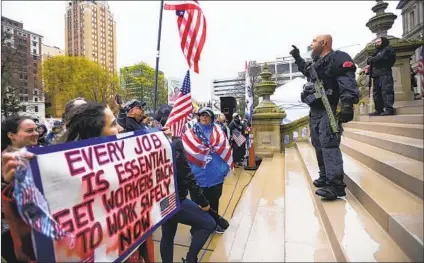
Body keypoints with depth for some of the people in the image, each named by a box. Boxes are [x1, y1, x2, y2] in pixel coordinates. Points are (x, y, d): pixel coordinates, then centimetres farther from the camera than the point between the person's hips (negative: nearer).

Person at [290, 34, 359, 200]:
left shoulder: (338, 58, -5)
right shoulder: (317, 63, 23)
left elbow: (348, 83, -19)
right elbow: (306, 70, 47)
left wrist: (348, 105, -30)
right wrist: (297, 58, 43)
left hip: (328, 111, -9)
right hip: (314, 111, 10)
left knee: (329, 145, -18)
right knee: (319, 146, 12)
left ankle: (335, 184, -17)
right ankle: (325, 177, 24)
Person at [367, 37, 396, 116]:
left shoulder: (388, 49, 8)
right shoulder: (377, 52, 31)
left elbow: (381, 58, -9)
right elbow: (369, 60, 21)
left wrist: (371, 59, 5)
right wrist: (370, 60, 0)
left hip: (385, 74, -8)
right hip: (376, 75, 8)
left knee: (386, 91, -16)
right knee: (376, 92, 2)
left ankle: (389, 109, -21)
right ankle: (379, 110, 3)